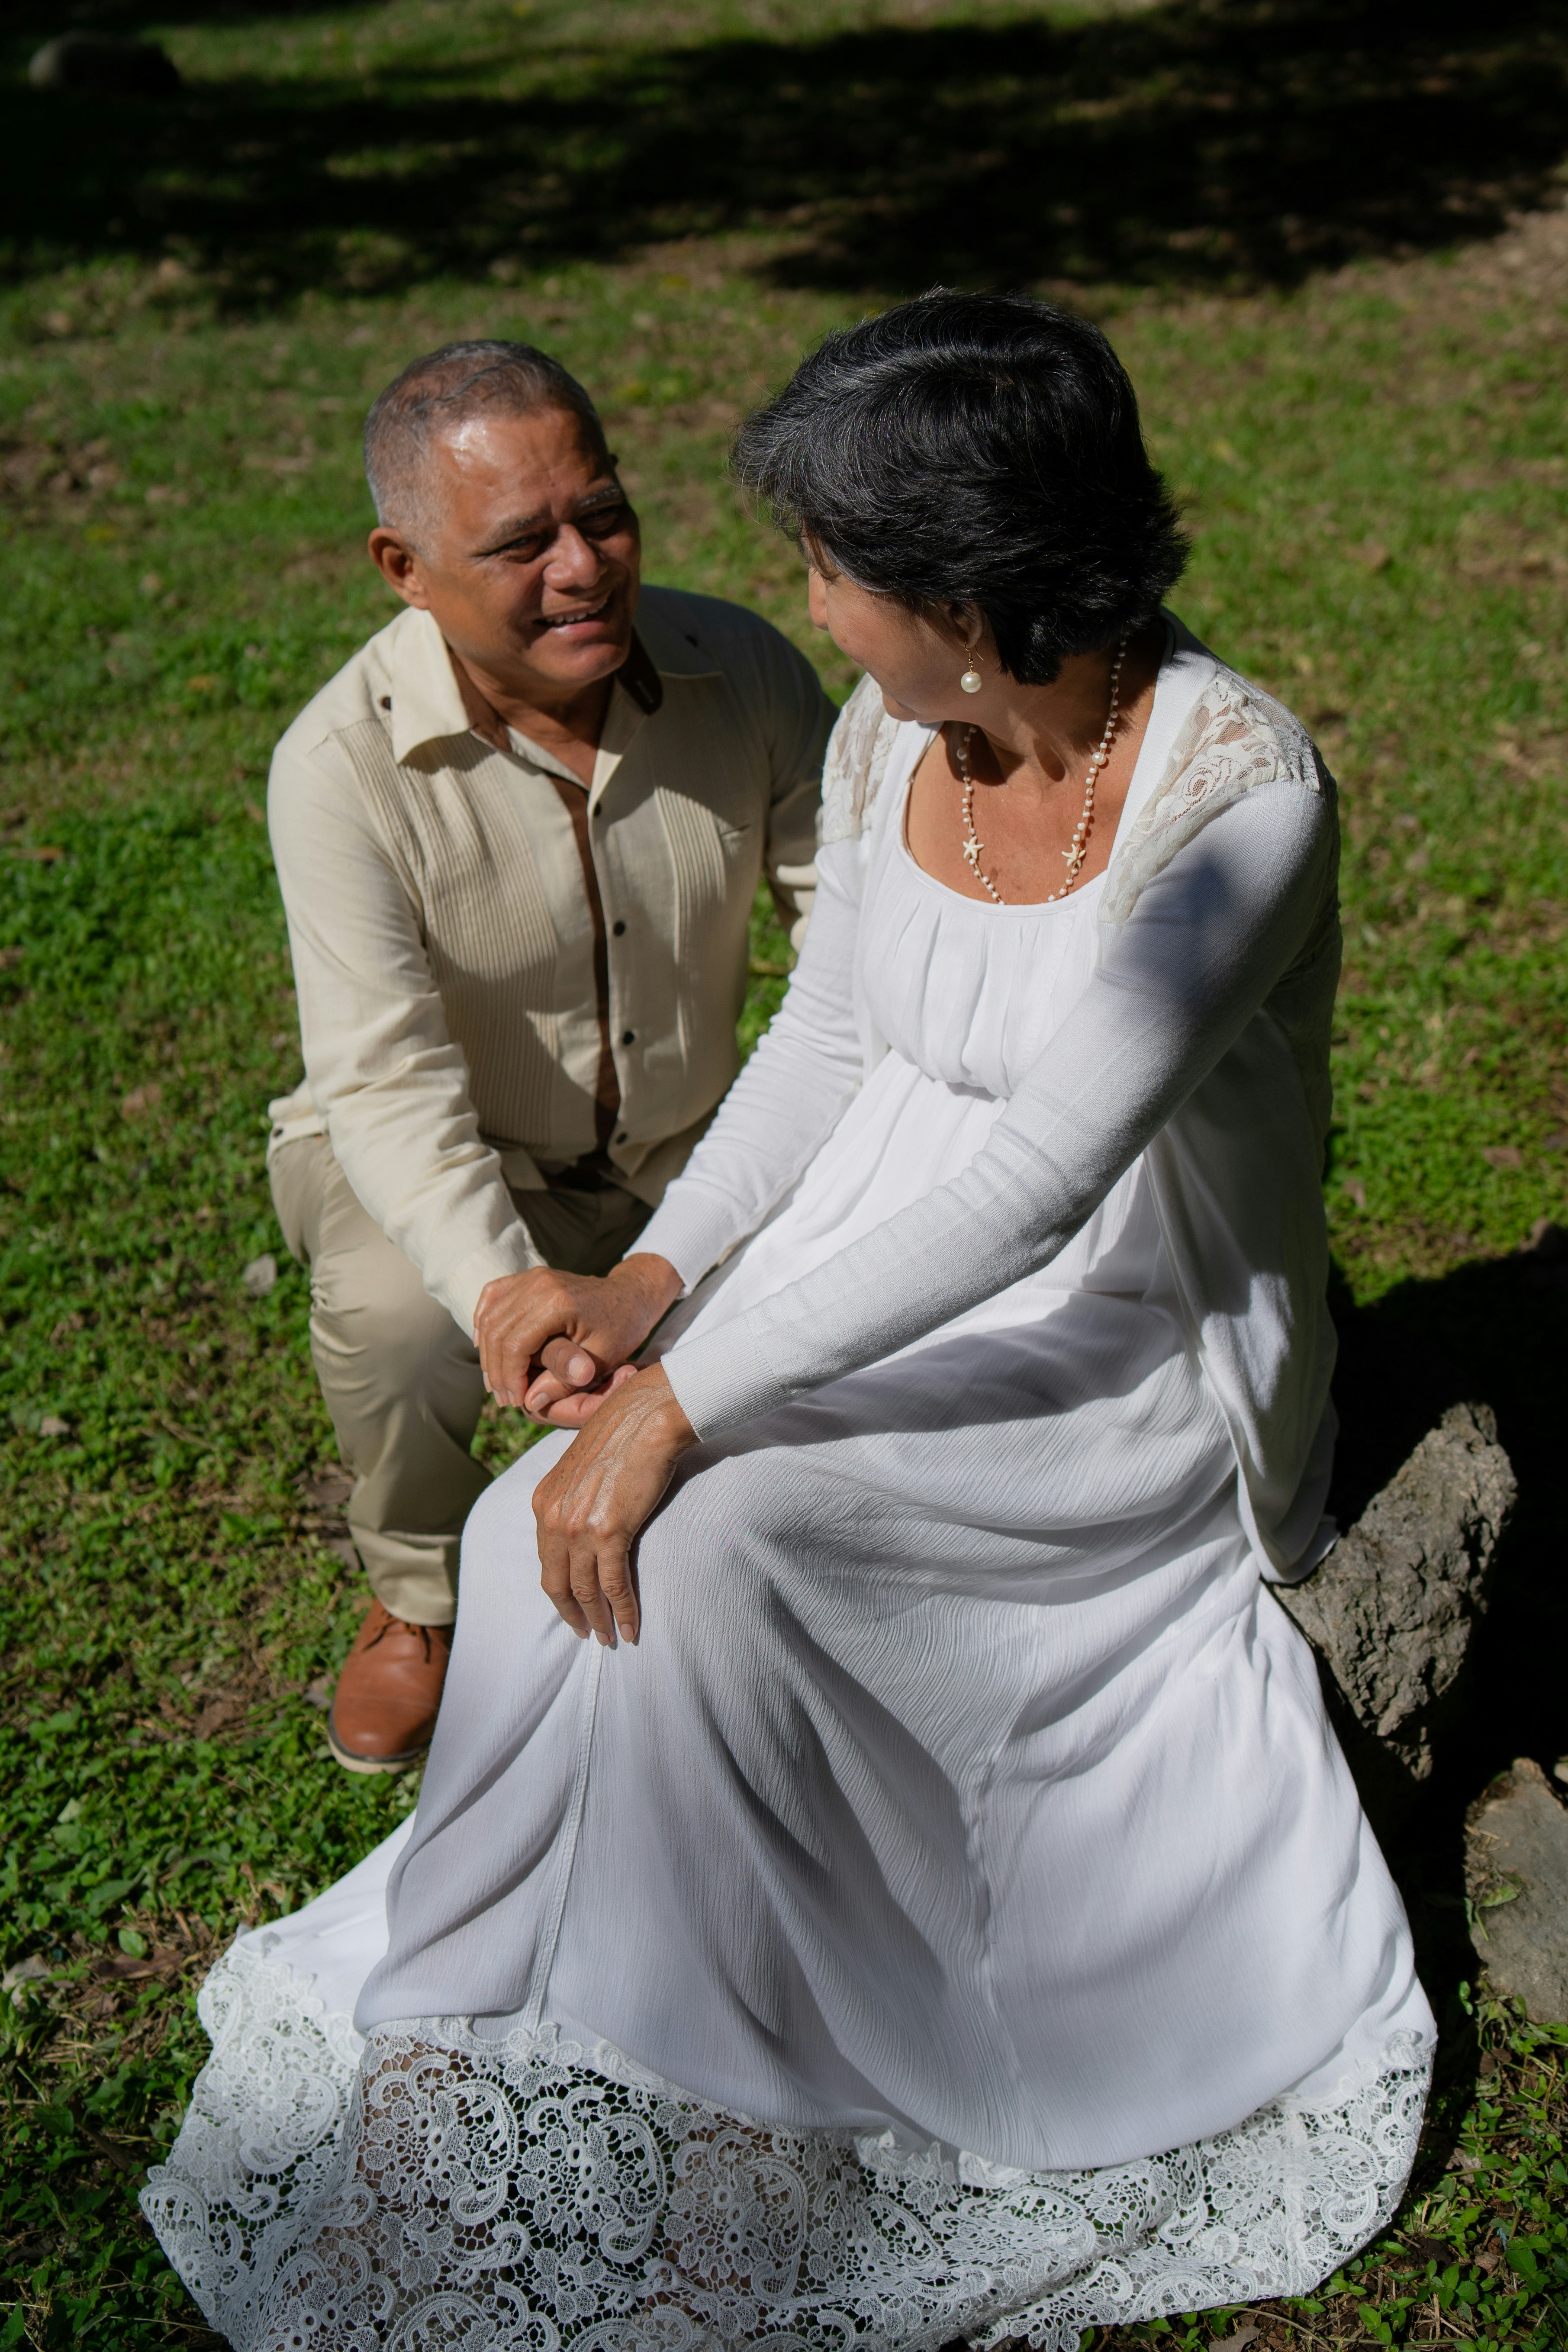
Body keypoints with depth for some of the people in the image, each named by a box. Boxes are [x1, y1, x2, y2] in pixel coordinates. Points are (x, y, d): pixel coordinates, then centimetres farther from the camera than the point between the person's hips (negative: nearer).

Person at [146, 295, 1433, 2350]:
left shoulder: (1240, 787, -25)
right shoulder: (893, 733, -3)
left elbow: (1037, 1177, -32)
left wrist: (687, 1401, -33)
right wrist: (657, 1275, -7)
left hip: (1139, 1352, -6)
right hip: (893, 1261, 6)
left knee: (705, 1541, -27)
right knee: (558, 1539, -17)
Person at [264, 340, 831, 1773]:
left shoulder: (742, 670, -14)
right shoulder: (345, 765, -24)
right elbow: (389, 1077, -31)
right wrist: (500, 1287, -49)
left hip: (689, 1148, 4)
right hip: (447, 1166, -3)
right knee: (394, 1328, -33)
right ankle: (424, 1596, 2)